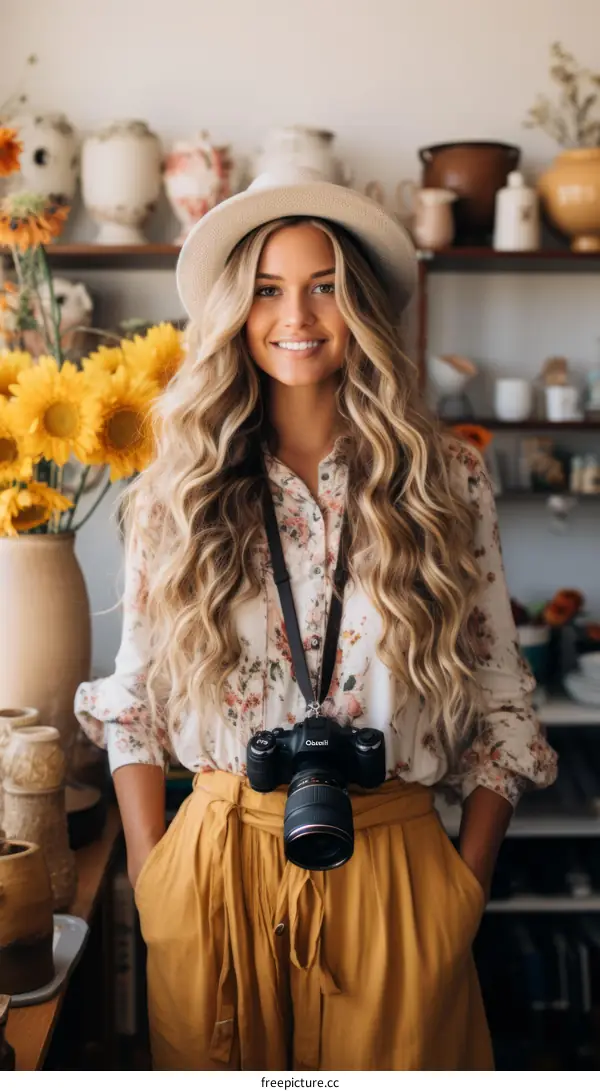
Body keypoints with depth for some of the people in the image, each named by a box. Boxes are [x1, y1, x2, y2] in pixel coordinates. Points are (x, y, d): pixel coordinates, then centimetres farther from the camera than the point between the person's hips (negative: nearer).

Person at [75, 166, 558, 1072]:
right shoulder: (178, 493, -1)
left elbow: (500, 701, 2)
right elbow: (133, 703, 5)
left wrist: (468, 886, -2)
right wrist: (151, 880, 0)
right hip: (215, 869, 1)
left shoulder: (447, 485, -2)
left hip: (393, 870, 0)